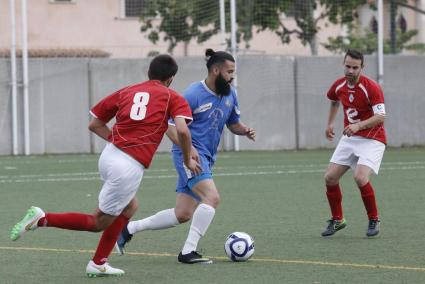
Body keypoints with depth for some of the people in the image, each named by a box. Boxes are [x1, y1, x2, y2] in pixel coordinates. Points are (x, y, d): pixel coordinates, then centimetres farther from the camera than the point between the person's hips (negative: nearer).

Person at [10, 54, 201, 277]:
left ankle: (98, 264, 24)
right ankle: (41, 219, -6)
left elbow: (94, 124, 18)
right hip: (130, 168, -6)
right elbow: (182, 130, -11)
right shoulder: (172, 98, 5)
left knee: (129, 208, 27)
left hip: (109, 156, 6)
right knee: (98, 223, 6)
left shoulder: (126, 92, 18)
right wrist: (187, 160, 3)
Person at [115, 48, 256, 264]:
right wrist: (188, 148, -28)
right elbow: (170, 126, -13)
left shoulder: (230, 94, 8)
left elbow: (233, 123, 22)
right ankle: (188, 252, -19)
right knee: (212, 198, -24)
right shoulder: (194, 94, -15)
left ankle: (129, 229, 19)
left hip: (205, 158, 9)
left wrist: (245, 131, -1)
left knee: (182, 215, 8)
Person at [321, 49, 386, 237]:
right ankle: (337, 220, 17)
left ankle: (374, 220, -5)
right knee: (330, 178, -3)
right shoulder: (339, 86, 1)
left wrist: (358, 125, -38)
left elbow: (380, 117, -26)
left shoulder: (371, 88, -19)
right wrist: (330, 123, 24)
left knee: (360, 178, -26)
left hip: (372, 140, -6)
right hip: (349, 138, 6)